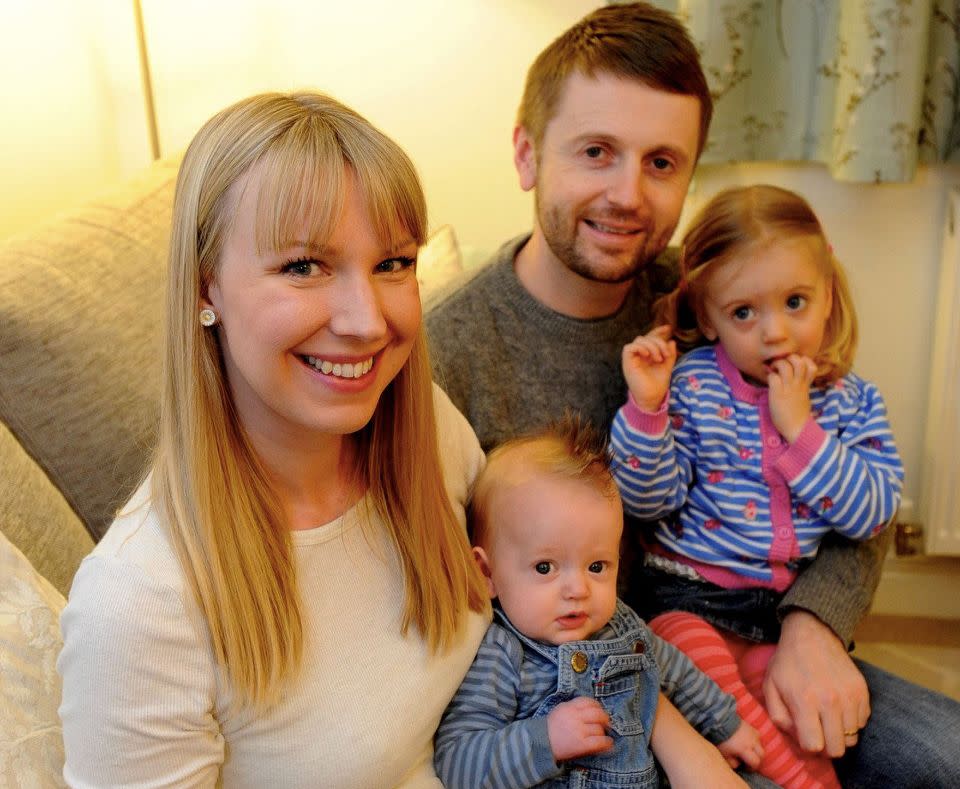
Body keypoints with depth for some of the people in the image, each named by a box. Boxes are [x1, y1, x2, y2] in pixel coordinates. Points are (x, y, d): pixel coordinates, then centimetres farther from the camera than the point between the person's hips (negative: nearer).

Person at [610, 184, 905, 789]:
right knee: (707, 678, -28)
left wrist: (800, 429, -14)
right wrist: (646, 407, -23)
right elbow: (650, 501, -8)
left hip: (796, 608, 2)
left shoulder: (852, 399, 4)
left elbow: (873, 515, -5)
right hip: (693, 601, -2)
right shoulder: (689, 385, -5)